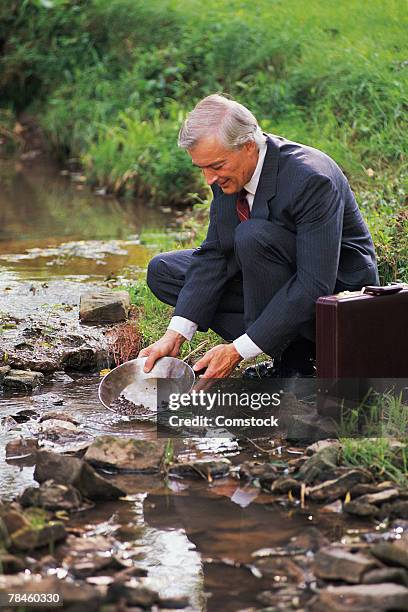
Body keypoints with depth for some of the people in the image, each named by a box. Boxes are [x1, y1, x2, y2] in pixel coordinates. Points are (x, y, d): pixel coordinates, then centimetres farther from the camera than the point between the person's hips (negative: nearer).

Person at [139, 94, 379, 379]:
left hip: (336, 288, -9)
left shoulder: (311, 180, -31)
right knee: (163, 270, 2)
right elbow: (215, 252, -3)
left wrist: (238, 351, -34)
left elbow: (315, 286, -33)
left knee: (252, 236, -33)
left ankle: (292, 360, -17)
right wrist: (176, 335, -16)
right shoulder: (227, 172, -7)